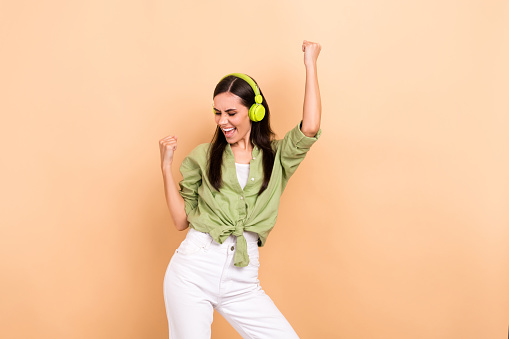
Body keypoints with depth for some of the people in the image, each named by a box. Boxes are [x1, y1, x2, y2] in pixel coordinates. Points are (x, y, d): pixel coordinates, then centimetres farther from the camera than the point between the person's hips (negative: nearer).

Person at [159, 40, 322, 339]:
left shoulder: (277, 157, 8)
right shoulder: (203, 156, 9)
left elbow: (310, 128, -12)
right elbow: (182, 219, 9)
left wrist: (310, 63, -3)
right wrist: (166, 166, 2)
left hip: (242, 281, 0)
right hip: (192, 272, 0)